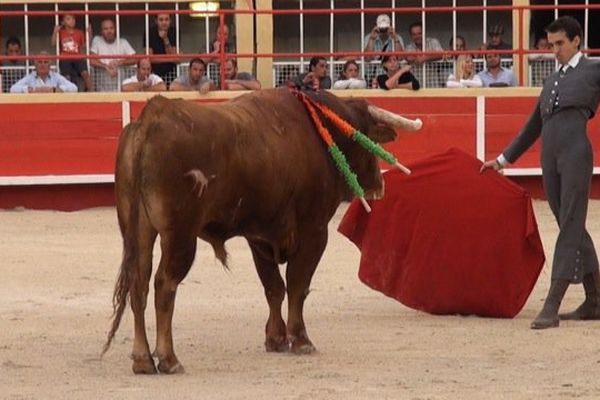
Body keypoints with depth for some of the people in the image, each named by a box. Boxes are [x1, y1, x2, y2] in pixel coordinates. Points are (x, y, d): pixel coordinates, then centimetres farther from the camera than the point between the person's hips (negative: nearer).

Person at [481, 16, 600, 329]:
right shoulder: (551, 83, 24)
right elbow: (533, 127, 32)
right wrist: (503, 160, 33)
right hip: (549, 161, 7)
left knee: (570, 228, -10)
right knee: (573, 230, 10)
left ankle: (551, 308, -18)